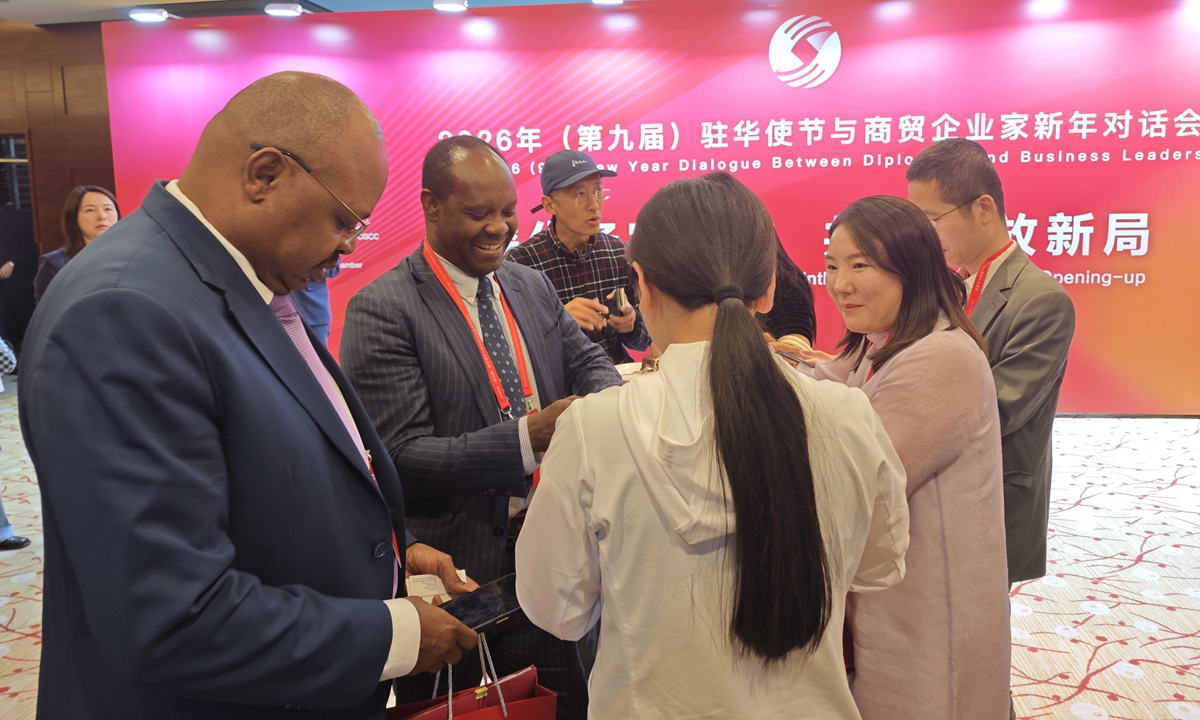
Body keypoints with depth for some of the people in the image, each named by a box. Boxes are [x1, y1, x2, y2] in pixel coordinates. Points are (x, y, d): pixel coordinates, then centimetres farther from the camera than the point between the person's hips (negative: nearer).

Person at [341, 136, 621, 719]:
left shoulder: (532, 287, 6)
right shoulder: (381, 311, -15)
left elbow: (587, 361, 10)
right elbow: (401, 456, -20)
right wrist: (529, 436, -32)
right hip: (457, 569, -5)